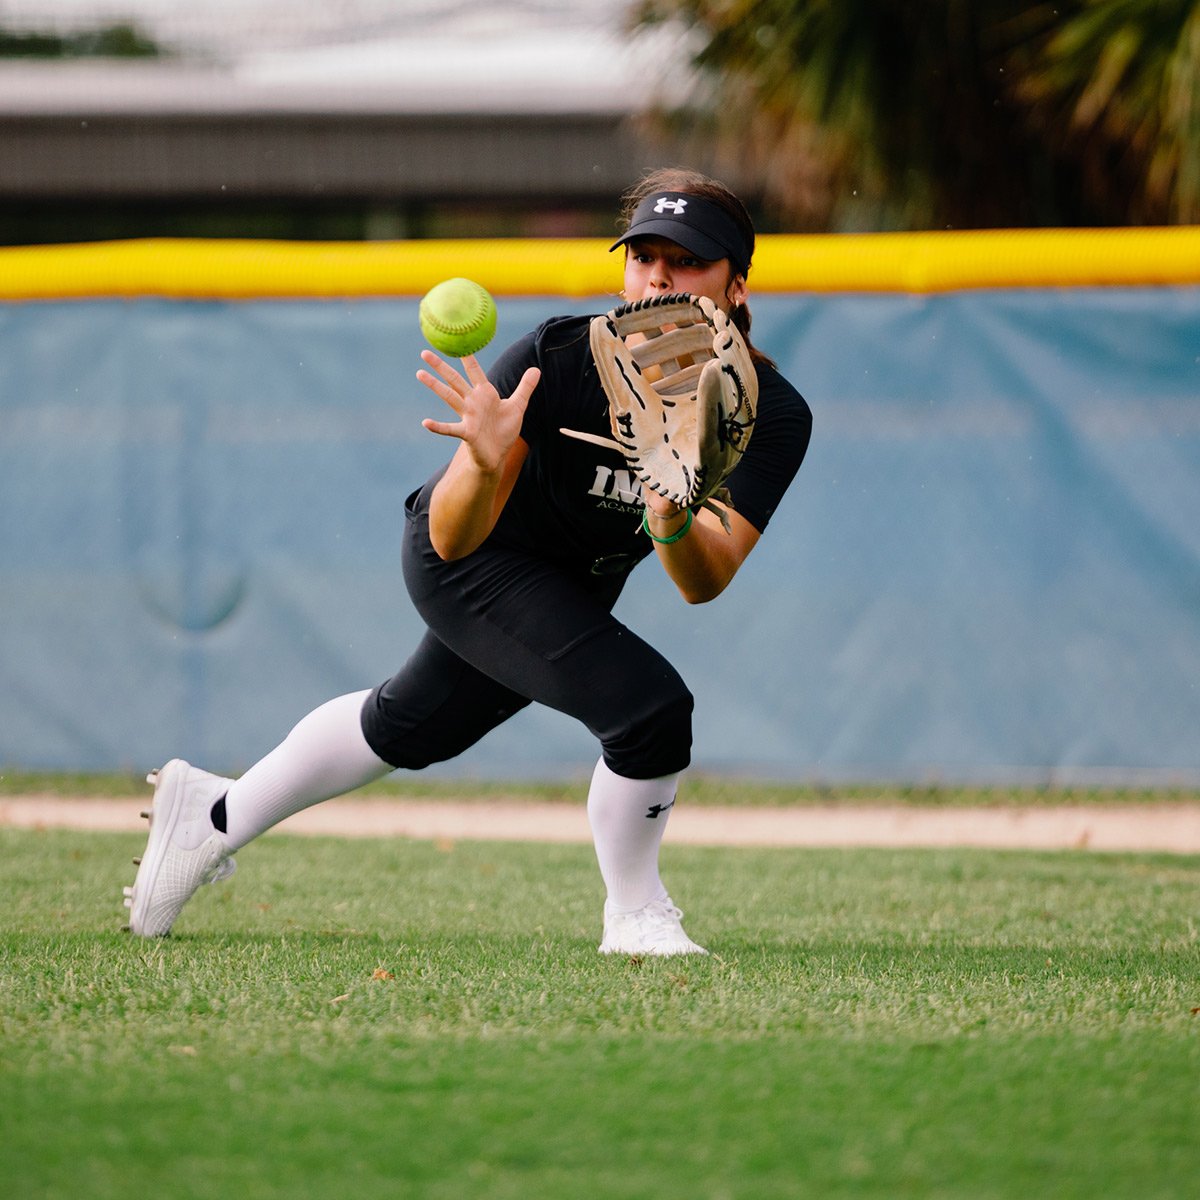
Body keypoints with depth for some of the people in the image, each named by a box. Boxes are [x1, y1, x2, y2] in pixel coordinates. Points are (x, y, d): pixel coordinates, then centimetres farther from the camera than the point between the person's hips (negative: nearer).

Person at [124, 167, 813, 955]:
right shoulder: (557, 360, -35)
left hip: (579, 583, 5)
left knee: (411, 729, 25)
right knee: (650, 705, -23)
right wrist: (487, 466, -55)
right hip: (472, 568, -5)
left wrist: (674, 521, -57)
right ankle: (634, 916, 3)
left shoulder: (772, 413, -26)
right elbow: (452, 540, -34)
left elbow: (703, 584, -35)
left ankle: (217, 816, 47)